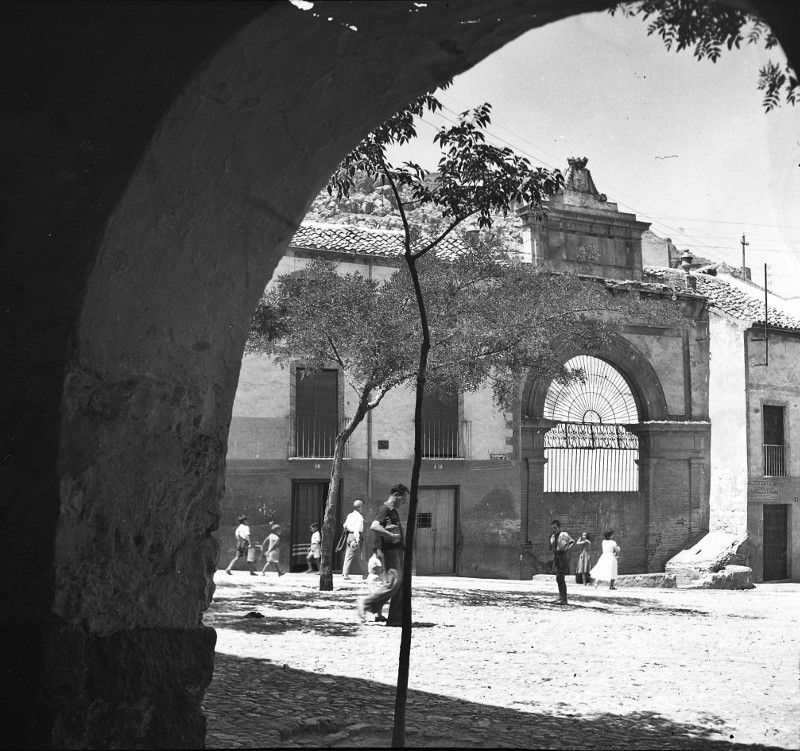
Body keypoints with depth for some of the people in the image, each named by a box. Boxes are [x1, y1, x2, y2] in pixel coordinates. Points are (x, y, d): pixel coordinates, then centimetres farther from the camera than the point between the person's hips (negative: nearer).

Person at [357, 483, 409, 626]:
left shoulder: (394, 512, 18)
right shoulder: (384, 510, -11)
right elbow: (374, 527, -27)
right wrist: (391, 536, -23)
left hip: (397, 550, 10)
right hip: (389, 551, -10)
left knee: (401, 585, 6)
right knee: (394, 583, -14)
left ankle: (397, 618, 7)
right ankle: (365, 603, -3)